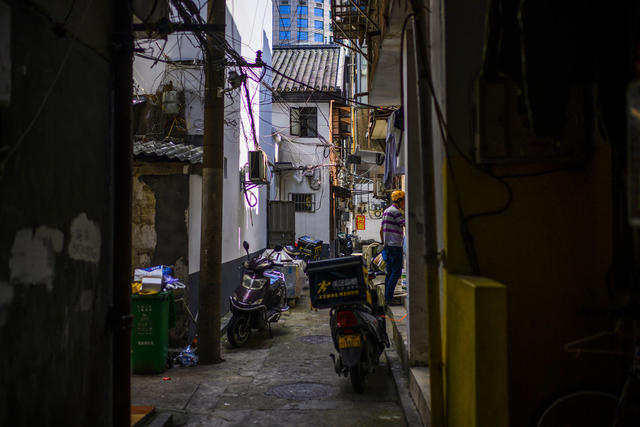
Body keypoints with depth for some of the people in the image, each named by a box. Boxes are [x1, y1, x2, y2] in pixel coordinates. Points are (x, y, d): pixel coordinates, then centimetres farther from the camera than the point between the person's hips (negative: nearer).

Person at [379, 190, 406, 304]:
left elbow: (381, 230, 22)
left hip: (387, 245, 9)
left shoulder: (386, 211, 17)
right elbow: (406, 225, -15)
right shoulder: (395, 211, -12)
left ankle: (387, 297, 13)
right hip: (395, 246, -9)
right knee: (396, 272, -8)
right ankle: (389, 297, -10)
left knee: (390, 272, 11)